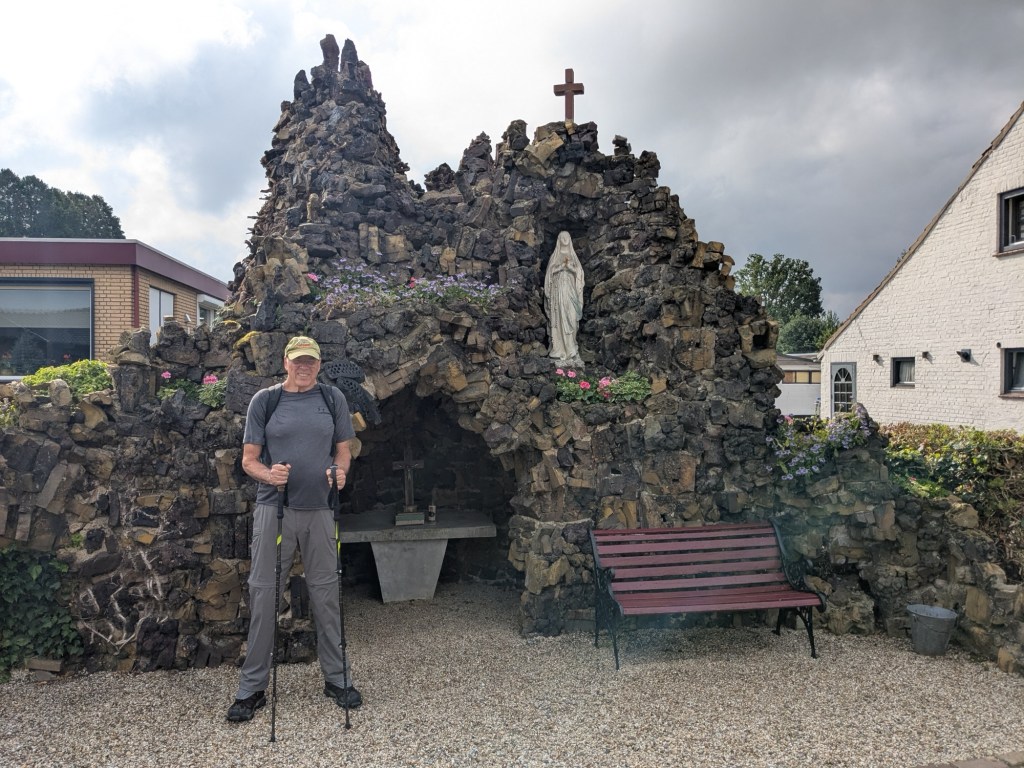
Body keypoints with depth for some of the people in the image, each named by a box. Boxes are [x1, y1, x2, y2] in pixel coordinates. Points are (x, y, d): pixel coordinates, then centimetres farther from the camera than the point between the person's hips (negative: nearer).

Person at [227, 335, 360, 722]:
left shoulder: (333, 398, 6)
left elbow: (343, 449, 10)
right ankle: (252, 686, 14)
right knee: (263, 596, 2)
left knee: (326, 595, 9)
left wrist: (340, 471, -11)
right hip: (274, 509, -1)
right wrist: (268, 474, -19)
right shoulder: (264, 400, 2)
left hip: (320, 509, 1)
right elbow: (249, 459, 2)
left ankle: (336, 677, 22)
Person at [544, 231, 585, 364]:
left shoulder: (573, 255, 13)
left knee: (571, 316, -5)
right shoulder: (555, 255, 9)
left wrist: (569, 265, -12)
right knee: (559, 316, -6)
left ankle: (570, 346, -3)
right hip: (558, 289, -2)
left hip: (570, 289, 2)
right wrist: (563, 265, -12)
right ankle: (559, 347, -5)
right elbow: (551, 271, 0)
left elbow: (578, 272, 4)